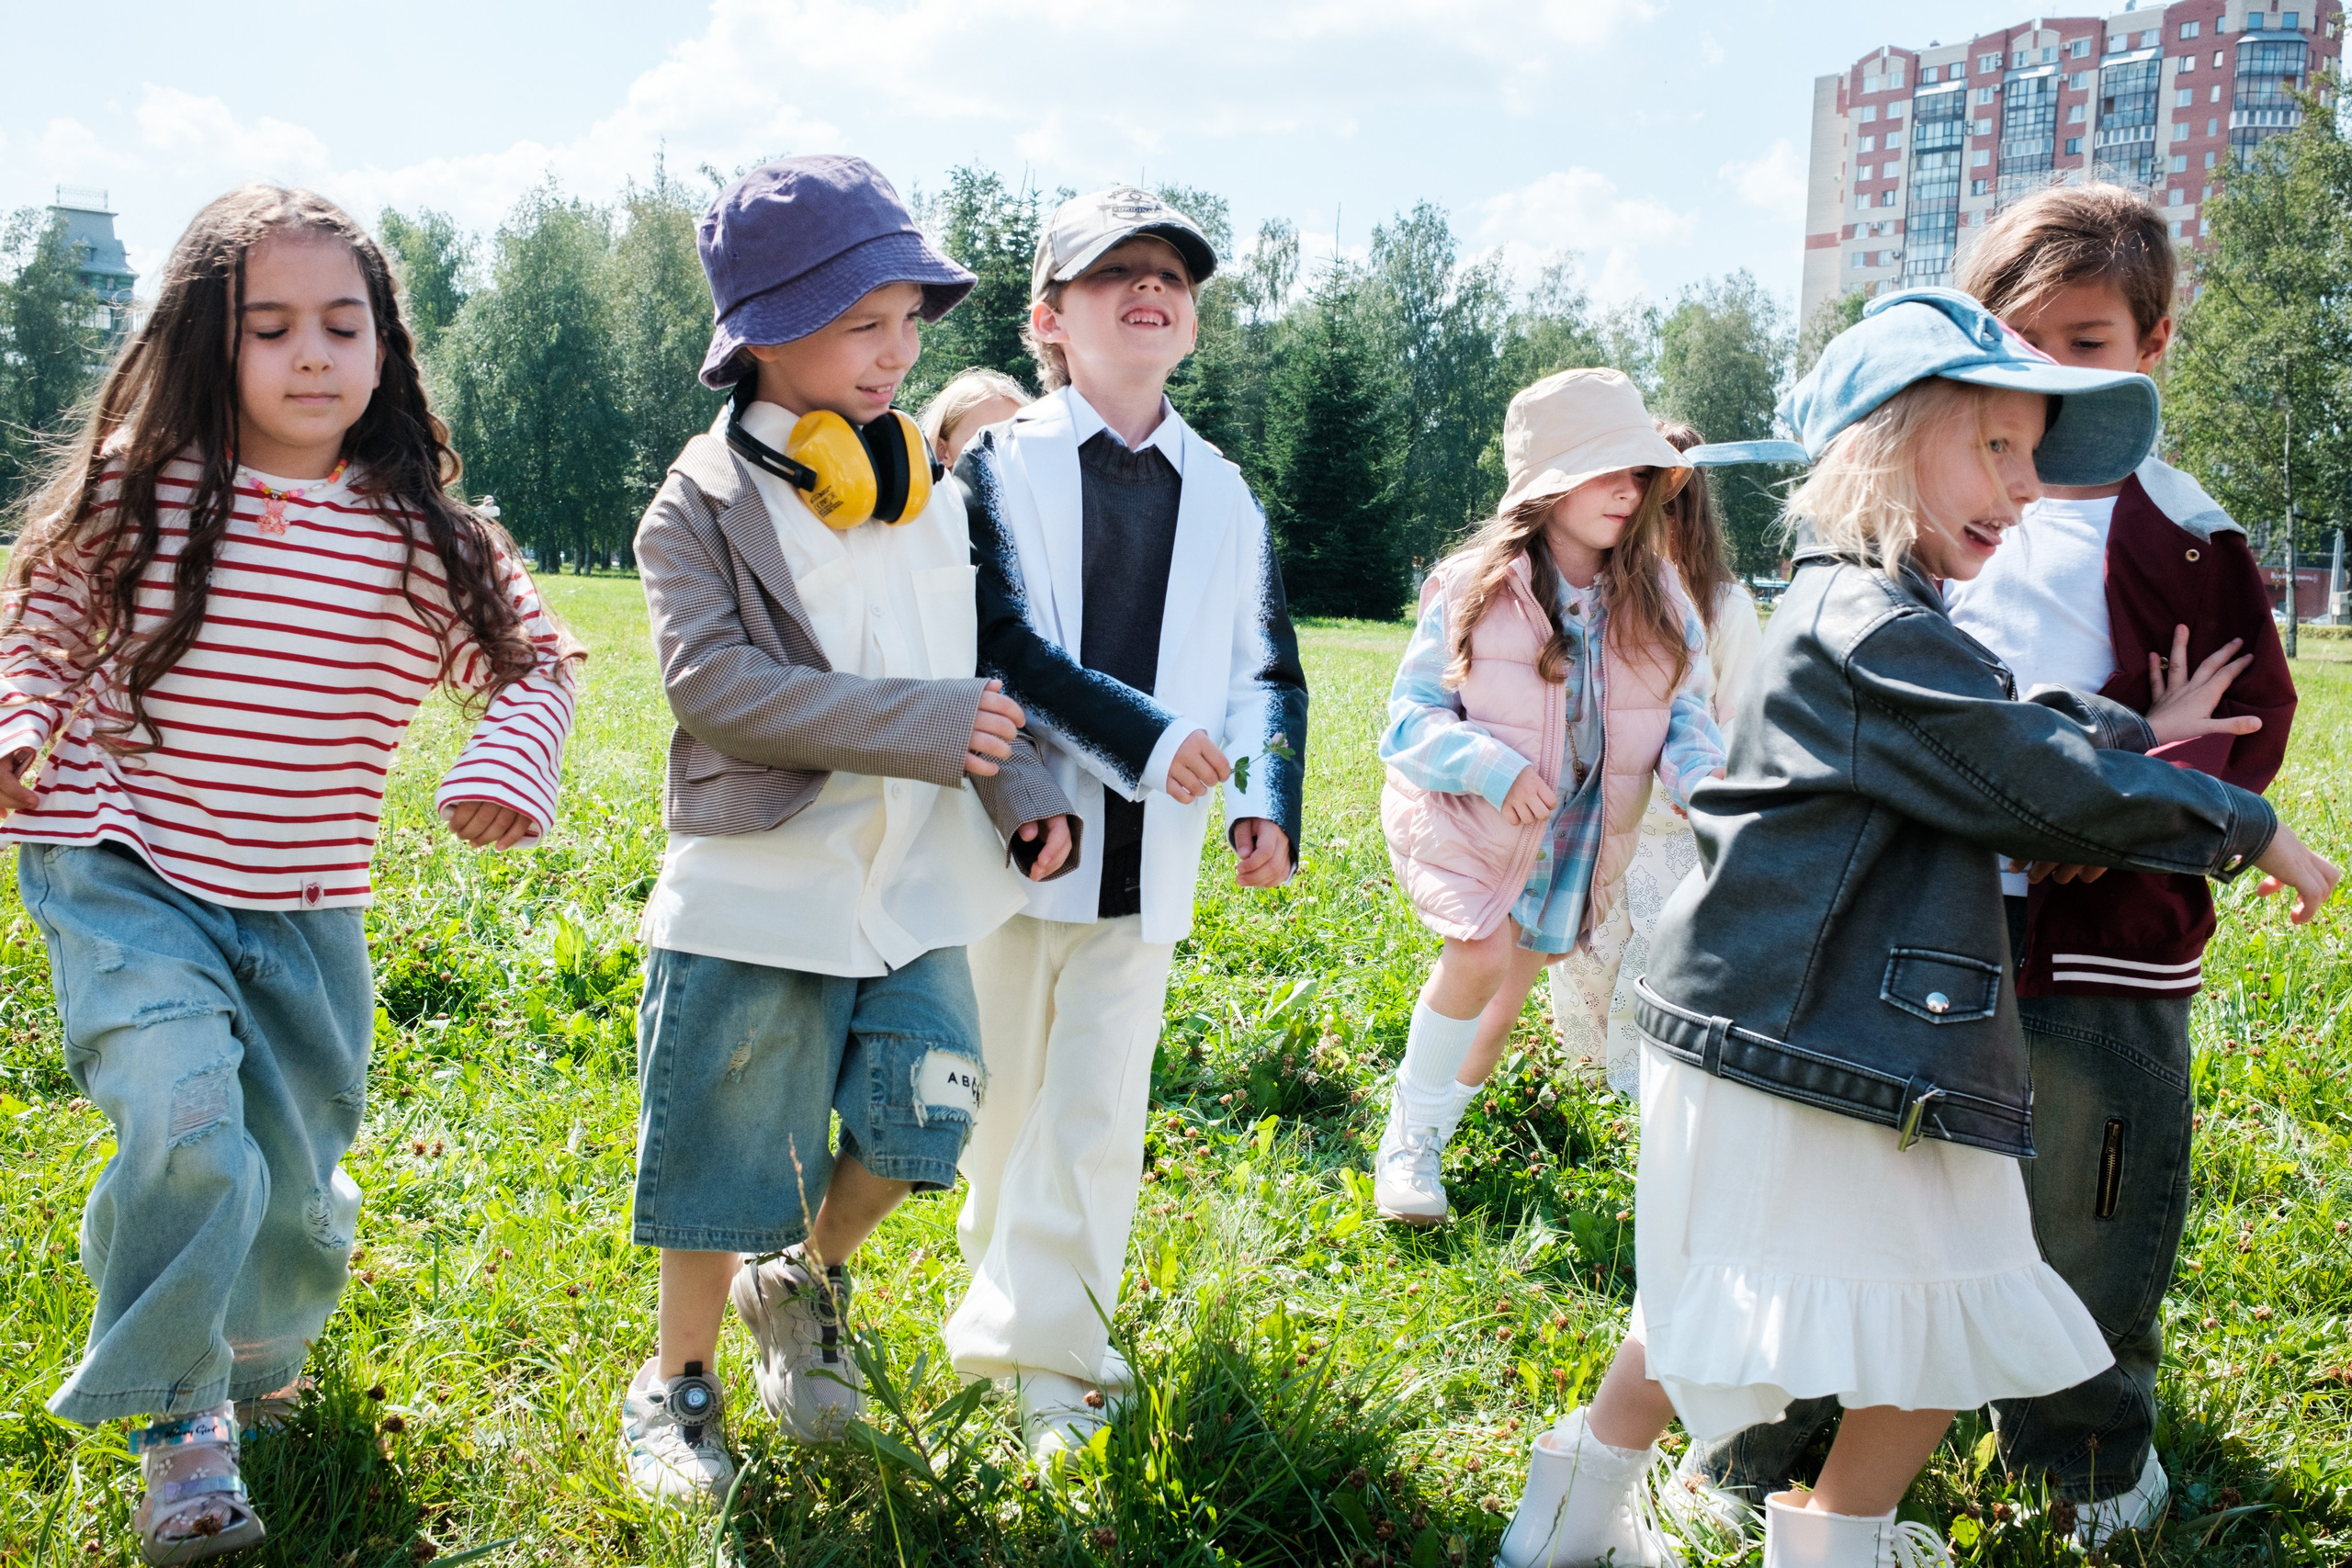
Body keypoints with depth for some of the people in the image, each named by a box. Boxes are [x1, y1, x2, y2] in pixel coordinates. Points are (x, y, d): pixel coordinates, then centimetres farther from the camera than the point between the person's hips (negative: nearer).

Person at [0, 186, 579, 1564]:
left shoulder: (425, 537, -6)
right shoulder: (136, 493, -6)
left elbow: (534, 659, 6)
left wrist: (508, 766, -13)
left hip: (306, 918, 2)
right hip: (125, 881, -2)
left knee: (295, 1195, 11)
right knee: (189, 1130, -24)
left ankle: (257, 1350, 49)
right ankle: (177, 1421, 0)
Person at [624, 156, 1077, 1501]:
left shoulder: (930, 493, 9)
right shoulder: (704, 503, -8)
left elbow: (977, 668, 15)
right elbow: (717, 686, -19)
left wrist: (1026, 792, -2)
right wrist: (925, 728, -24)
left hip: (917, 885, 4)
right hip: (759, 886, -4)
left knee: (922, 1123, -4)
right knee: (728, 1159, 7)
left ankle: (806, 1281, 27)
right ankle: (679, 1385, 31)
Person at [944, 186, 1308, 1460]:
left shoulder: (1224, 496, 12)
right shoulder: (1001, 465, -2)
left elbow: (1264, 666, 13)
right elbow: (1000, 640, -14)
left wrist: (1267, 798, -3)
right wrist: (1144, 737, -21)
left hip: (1149, 856, 3)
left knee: (1099, 1113, 2)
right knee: (1001, 1093, 10)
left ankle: (1041, 1352, 12)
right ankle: (1014, 1283, 33)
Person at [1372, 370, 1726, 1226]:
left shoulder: (1657, 601, -6)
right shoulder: (1474, 590, -17)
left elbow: (1686, 707, 0)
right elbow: (1412, 711, -14)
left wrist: (1700, 771, -22)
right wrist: (1492, 767, -30)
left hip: (1576, 840, 5)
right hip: (1465, 823, -4)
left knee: (1509, 991, 12)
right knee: (1482, 954, -25)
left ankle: (1427, 1137, 36)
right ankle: (1408, 1134, -4)